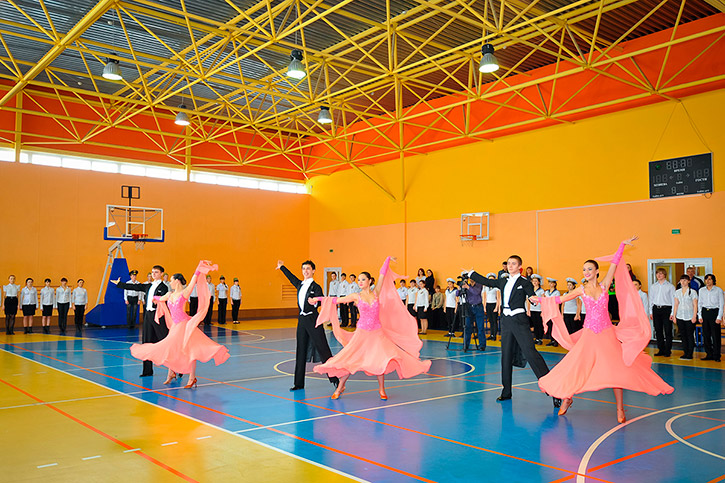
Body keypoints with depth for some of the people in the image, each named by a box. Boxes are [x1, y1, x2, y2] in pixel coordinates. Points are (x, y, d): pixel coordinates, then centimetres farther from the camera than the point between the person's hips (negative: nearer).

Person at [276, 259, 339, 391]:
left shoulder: (316, 287, -6)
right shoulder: (300, 284, 13)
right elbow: (291, 278, 32)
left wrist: (314, 302, -41)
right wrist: (282, 267, 44)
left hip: (313, 320, -7)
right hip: (302, 320, 7)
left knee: (323, 349, -7)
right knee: (300, 351, 9)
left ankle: (335, 379, -1)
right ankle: (299, 383, 17)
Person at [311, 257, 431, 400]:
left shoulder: (376, 293, 2)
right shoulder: (356, 296, 1)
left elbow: (382, 274, 0)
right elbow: (336, 300, 6)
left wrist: (388, 259, -3)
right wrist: (318, 298, 6)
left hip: (377, 333, 1)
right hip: (362, 333, -1)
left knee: (382, 359, -9)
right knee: (350, 359, -4)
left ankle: (381, 389, 9)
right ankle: (340, 387, 15)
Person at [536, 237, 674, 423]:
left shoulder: (604, 285, 2)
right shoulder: (581, 290, 3)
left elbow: (615, 263, -1)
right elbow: (559, 299, 11)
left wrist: (623, 245, -3)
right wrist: (541, 300, 10)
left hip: (607, 333, 0)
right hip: (589, 334, 0)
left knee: (616, 369, -5)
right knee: (576, 367, 0)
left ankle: (620, 409, 8)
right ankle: (567, 398, 21)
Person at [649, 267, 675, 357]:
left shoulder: (670, 286, 0)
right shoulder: (653, 286, 12)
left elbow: (673, 300, -2)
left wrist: (672, 313, -8)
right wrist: (651, 312, 10)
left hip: (666, 309, -4)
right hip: (656, 309, 4)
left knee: (668, 331, -3)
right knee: (658, 330, 7)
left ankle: (668, 351, 4)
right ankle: (661, 350, 14)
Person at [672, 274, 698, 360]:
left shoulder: (692, 292, -2)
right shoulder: (677, 292, 10)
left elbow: (695, 305, -4)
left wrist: (694, 316, -11)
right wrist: (674, 315, 8)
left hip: (689, 317, -4)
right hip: (680, 317, 4)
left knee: (690, 335, 0)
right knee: (683, 335, 7)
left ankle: (690, 354, 6)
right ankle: (685, 353, 14)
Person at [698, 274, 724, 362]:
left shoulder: (718, 290, -1)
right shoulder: (701, 290, 9)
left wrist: (719, 317, -9)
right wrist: (700, 316, 5)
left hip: (714, 312, -4)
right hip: (704, 312, 4)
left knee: (715, 335, -4)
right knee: (706, 334, 3)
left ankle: (716, 356, 4)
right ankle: (709, 354, 12)